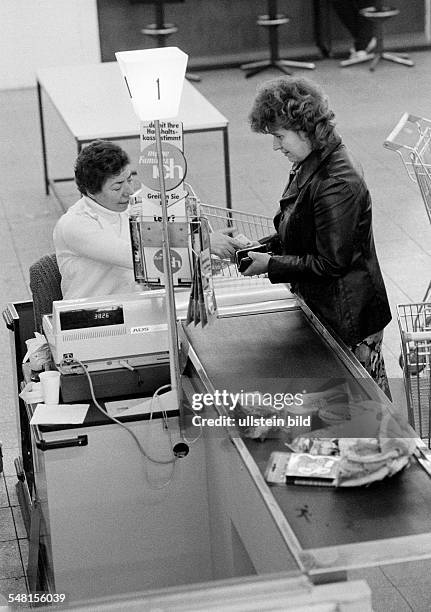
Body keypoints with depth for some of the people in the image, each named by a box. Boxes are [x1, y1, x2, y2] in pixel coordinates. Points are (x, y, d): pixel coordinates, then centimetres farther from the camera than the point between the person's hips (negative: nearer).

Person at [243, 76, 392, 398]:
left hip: (348, 318, -9)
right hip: (321, 305, 9)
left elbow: (332, 263, -23)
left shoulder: (336, 184, -25)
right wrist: (264, 246, 3)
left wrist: (271, 264, -17)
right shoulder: (311, 166, 6)